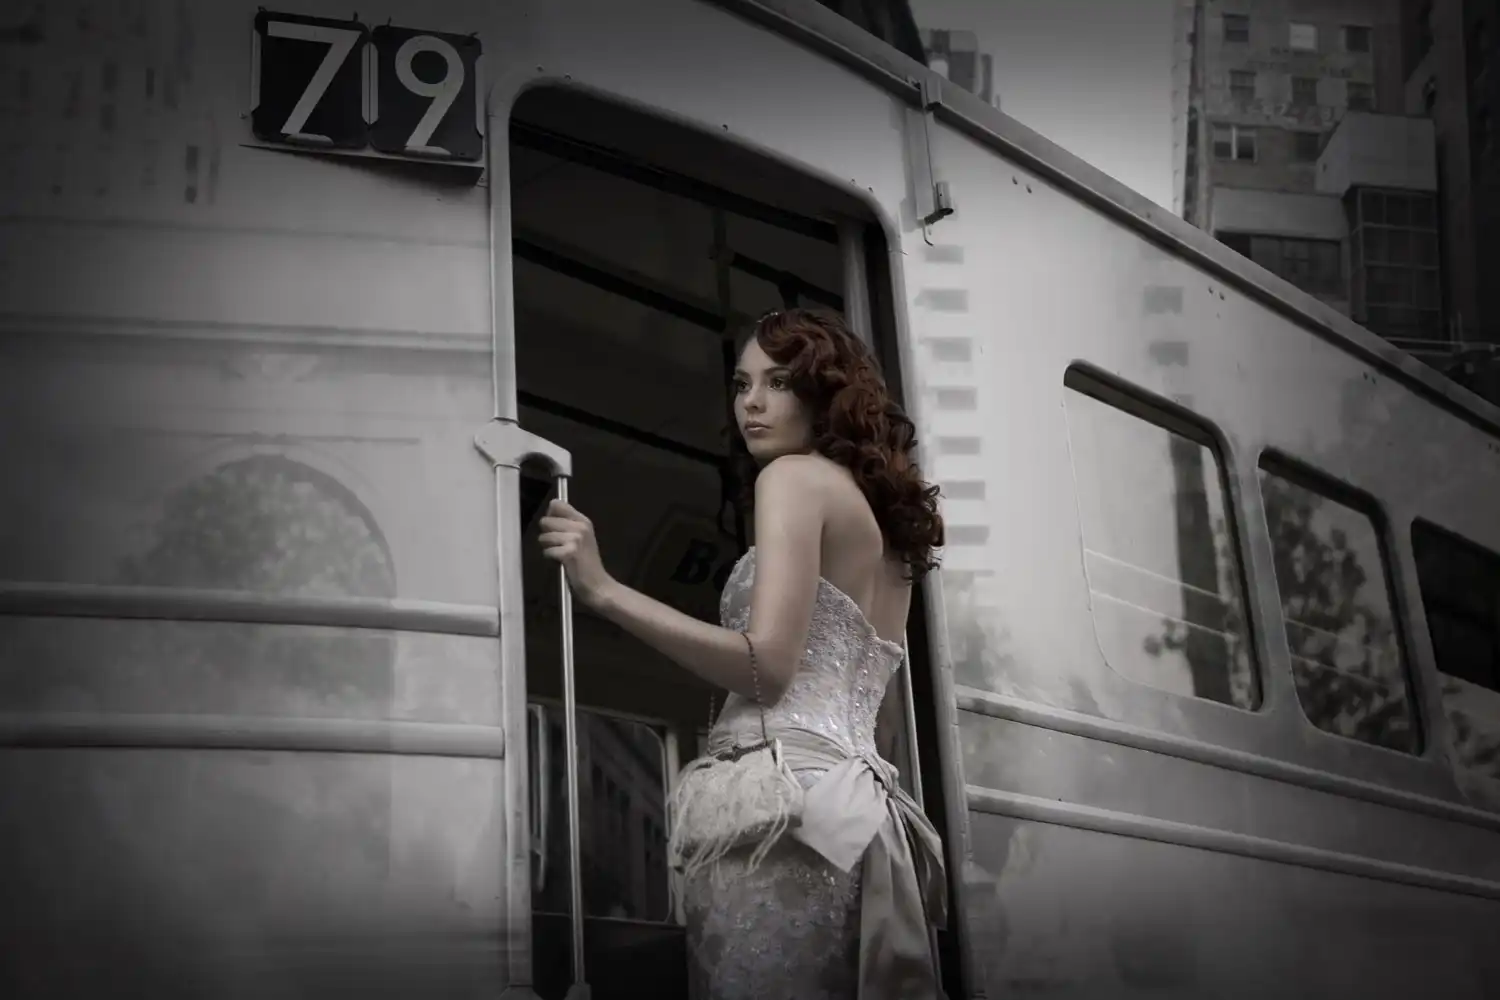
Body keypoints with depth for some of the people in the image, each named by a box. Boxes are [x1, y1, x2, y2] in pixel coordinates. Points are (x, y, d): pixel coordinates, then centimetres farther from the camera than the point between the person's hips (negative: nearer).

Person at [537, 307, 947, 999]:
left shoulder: (795, 475, 1)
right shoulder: (877, 514, 27)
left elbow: (765, 664, -12)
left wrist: (602, 589, -14)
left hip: (785, 801, -9)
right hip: (854, 801, 10)